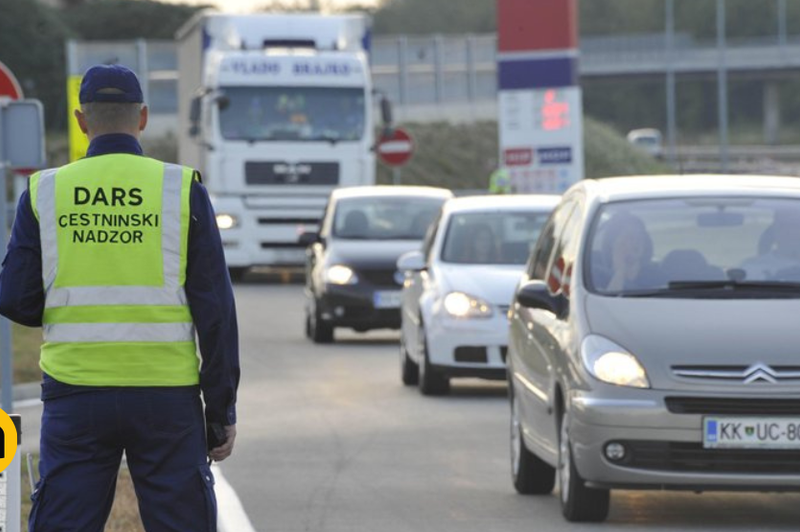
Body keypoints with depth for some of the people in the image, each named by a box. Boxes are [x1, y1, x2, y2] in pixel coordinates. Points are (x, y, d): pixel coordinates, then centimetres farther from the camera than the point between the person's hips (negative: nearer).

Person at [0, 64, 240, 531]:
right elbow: (214, 309, -3)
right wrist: (222, 410, 2)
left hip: (75, 398, 1)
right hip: (166, 396, -1)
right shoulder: (183, 189, -1)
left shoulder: (44, 193, 2)